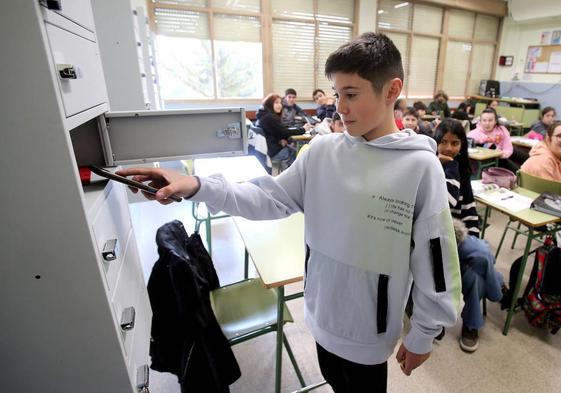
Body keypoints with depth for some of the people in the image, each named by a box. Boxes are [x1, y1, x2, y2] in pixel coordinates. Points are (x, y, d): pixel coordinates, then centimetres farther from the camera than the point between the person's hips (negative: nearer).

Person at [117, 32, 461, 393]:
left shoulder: (420, 167, -18)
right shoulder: (322, 151, -7)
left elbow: (434, 262, -13)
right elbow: (271, 198, -7)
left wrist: (423, 335, -4)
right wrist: (198, 186, -19)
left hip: (369, 328, -3)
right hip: (322, 314, 4)